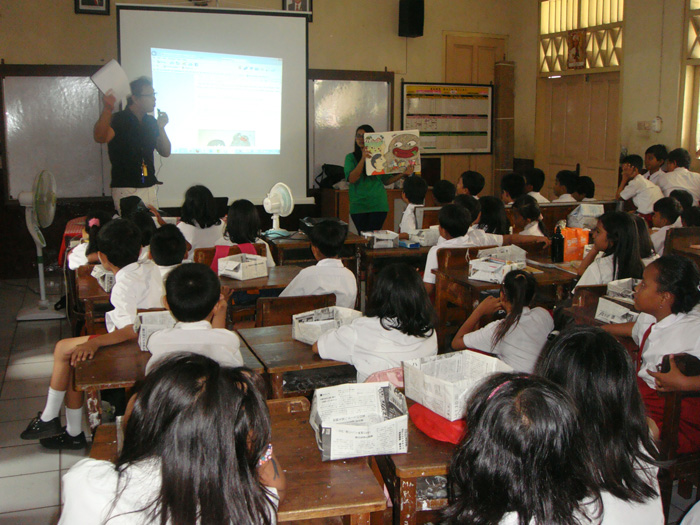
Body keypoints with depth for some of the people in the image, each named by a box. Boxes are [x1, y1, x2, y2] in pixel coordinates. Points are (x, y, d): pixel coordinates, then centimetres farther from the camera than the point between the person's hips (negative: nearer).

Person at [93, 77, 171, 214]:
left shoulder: (151, 121, 12)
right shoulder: (118, 120, -7)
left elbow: (165, 152, 13)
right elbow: (100, 138, -27)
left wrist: (161, 128, -3)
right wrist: (107, 109, -39)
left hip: (150, 187, 6)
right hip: (126, 189, -6)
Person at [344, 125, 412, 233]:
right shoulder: (351, 157, 5)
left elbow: (386, 180, 13)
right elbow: (351, 179, -10)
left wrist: (403, 174, -1)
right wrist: (363, 159, -17)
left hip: (378, 204, 0)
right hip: (358, 205, 0)